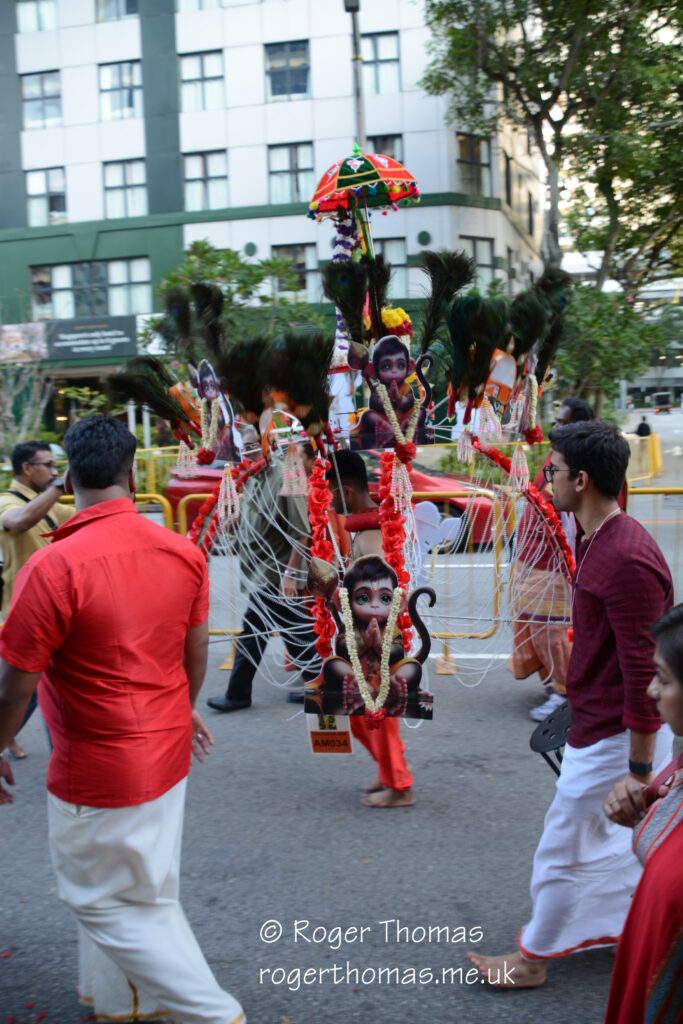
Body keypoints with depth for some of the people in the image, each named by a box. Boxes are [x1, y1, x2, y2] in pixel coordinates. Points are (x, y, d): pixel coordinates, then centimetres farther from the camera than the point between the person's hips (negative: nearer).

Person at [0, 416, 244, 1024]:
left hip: (98, 773, -7)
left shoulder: (52, 568, -24)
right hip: (166, 751, 7)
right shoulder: (184, 553, -5)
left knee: (109, 901, 12)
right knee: (144, 889, 23)